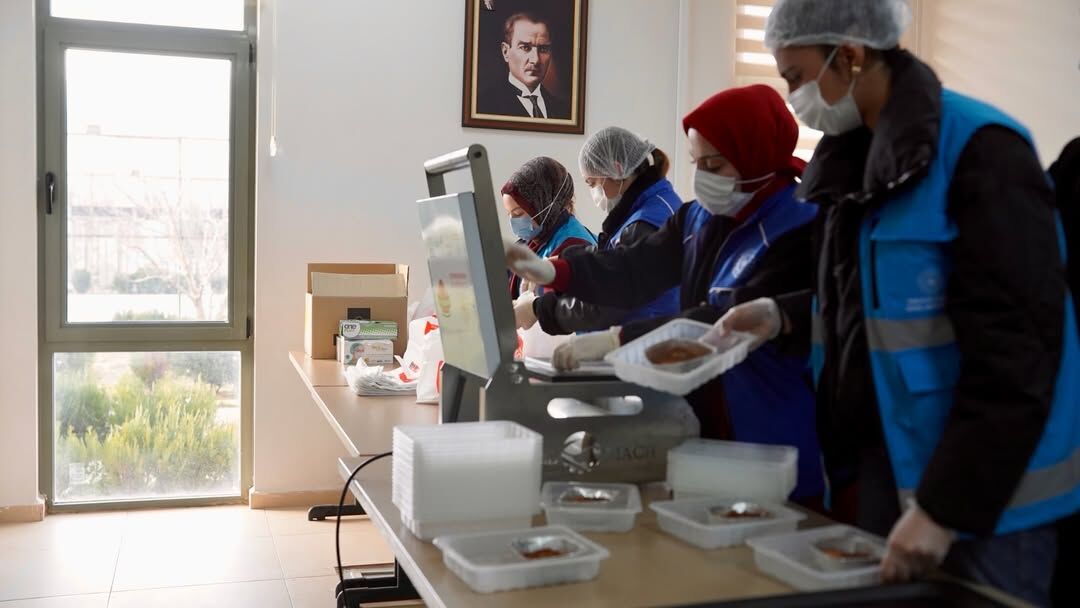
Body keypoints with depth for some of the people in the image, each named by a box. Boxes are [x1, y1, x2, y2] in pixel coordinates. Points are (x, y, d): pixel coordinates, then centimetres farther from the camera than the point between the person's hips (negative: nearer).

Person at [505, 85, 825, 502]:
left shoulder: (801, 233, -18)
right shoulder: (698, 219, 7)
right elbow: (636, 270, 1)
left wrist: (617, 339, -33)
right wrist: (553, 272, -16)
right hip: (705, 431, 7)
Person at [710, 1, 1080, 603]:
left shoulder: (979, 150, -17)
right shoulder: (858, 155, 8)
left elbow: (1013, 355, -21)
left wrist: (943, 508, -23)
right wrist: (783, 316, 4)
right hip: (879, 465, 8)